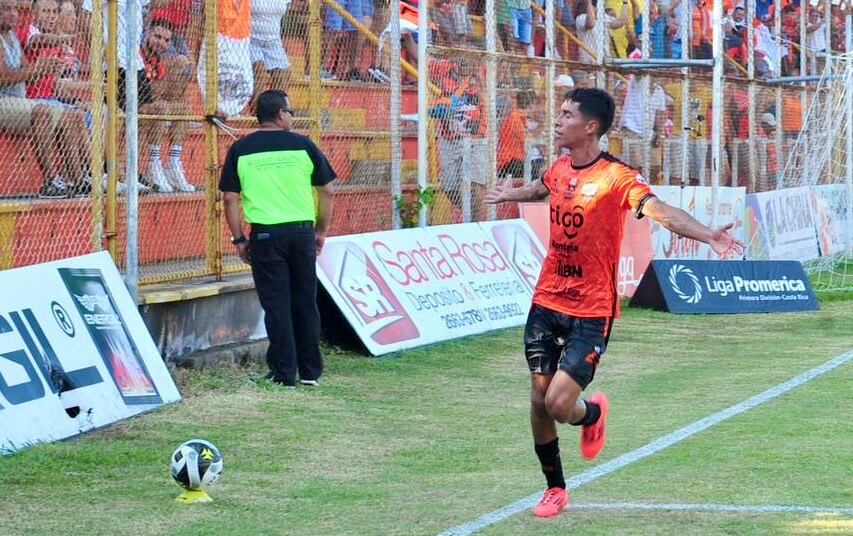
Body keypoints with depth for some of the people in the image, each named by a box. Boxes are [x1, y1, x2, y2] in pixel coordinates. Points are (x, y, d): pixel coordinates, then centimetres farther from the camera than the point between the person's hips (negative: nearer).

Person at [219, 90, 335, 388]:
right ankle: (310, 372, 17)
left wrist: (239, 239, 6)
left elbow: (231, 198, -1)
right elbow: (326, 191, 4)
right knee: (305, 303, 11)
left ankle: (284, 374, 2)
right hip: (301, 231, 1)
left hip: (266, 234, -1)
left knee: (276, 305, 2)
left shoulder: (241, 150, 0)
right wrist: (321, 230, 15)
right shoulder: (302, 145, 1)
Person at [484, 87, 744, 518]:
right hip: (546, 302, 6)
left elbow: (660, 211, -32)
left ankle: (592, 414, 25)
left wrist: (708, 236, -48)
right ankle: (555, 488, 26)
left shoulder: (616, 177, -17)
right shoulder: (559, 170, 4)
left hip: (590, 311, -6)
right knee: (539, 401, 6)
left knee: (559, 403, -13)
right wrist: (509, 194, 49)